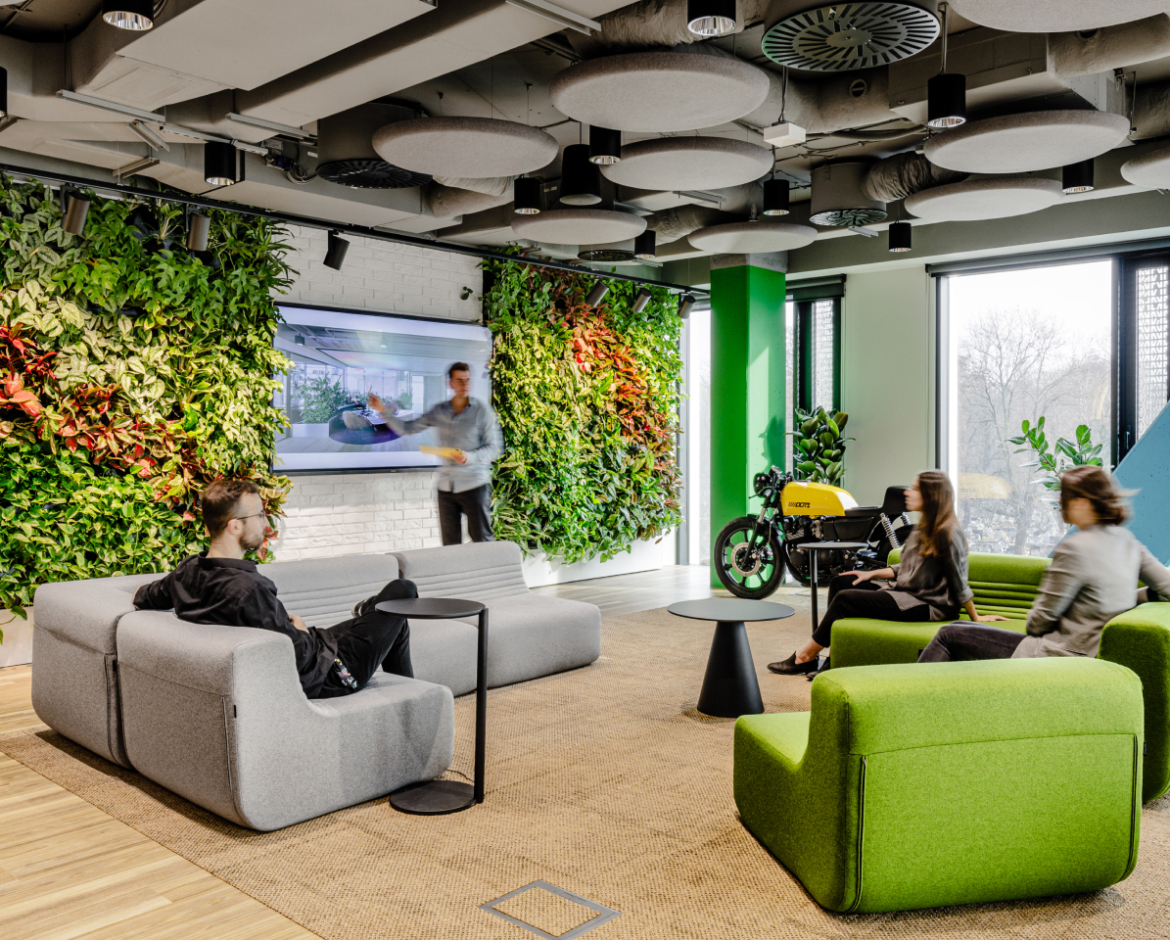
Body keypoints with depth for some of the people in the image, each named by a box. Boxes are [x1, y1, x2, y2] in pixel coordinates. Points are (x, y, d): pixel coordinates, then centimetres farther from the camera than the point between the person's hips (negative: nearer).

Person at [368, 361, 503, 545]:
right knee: (450, 544, 6)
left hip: (474, 484, -4)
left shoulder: (482, 409, -2)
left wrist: (469, 457, -20)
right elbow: (407, 428, 14)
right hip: (446, 486, 4)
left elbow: (494, 447, -4)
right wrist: (384, 411, 4)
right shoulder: (439, 411, 9)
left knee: (482, 540, -4)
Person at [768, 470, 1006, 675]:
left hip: (928, 606, -10)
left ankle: (805, 658, -2)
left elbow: (959, 583, -14)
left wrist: (976, 618, -12)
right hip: (905, 593, 10)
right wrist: (871, 574, 11)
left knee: (845, 599, -16)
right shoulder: (924, 528, 13)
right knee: (841, 582, 4)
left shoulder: (948, 533, -16)